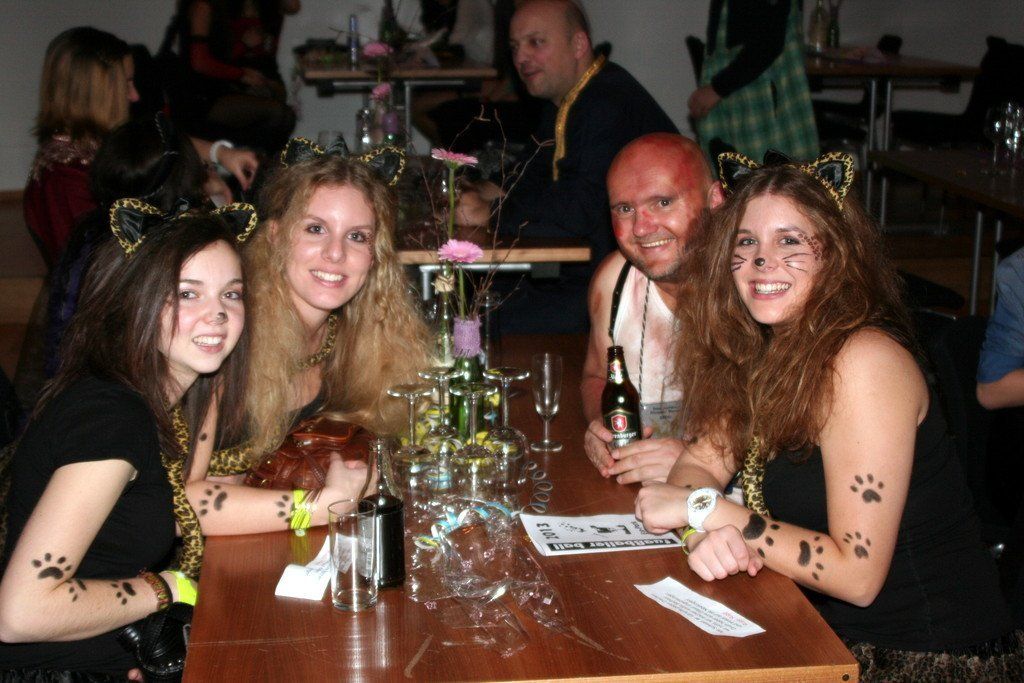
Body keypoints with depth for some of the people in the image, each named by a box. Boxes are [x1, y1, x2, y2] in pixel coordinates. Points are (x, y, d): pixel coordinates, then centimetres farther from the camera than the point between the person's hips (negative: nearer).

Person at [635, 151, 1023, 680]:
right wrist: (709, 530, -18)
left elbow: (857, 574, -24)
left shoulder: (864, 361, -22)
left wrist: (706, 509, -22)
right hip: (834, 637, 7)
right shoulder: (763, 351, 2)